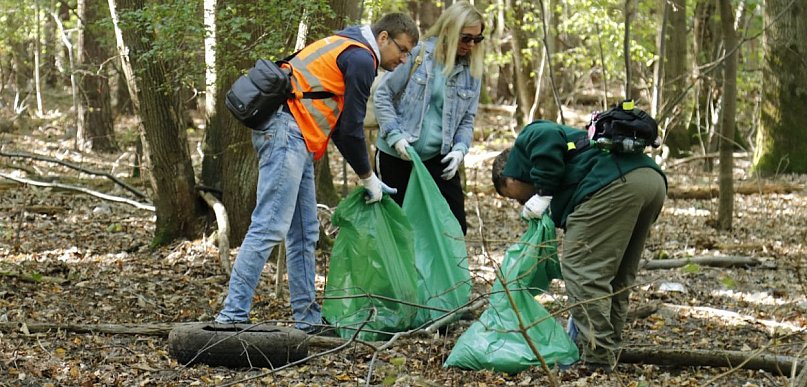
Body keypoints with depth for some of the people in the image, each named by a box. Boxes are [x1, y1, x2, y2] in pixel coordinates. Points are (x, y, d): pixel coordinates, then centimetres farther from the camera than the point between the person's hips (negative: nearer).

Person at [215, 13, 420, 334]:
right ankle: (232, 316, -18)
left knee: (304, 233, 12)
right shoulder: (361, 58, -5)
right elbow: (351, 127, -7)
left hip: (294, 139, 11)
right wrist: (368, 178, 6)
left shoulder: (345, 49, 26)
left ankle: (307, 318, 17)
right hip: (288, 131, -11)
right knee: (269, 227, -14)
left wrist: (368, 177, 24)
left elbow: (339, 126, 28)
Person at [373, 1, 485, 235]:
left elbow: (467, 119, 8)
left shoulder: (472, 71, 3)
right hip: (397, 155, -3)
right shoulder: (418, 55, -8)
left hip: (438, 158, 3)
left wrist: (460, 149, -11)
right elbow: (383, 95, -4)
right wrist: (395, 136, -15)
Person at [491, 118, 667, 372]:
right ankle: (608, 354, 24)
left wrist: (543, 194, 0)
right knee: (617, 279, 20)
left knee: (582, 270, -5)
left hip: (614, 183, -10)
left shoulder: (528, 138, 18)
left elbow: (548, 140, -10)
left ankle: (597, 359, -6)